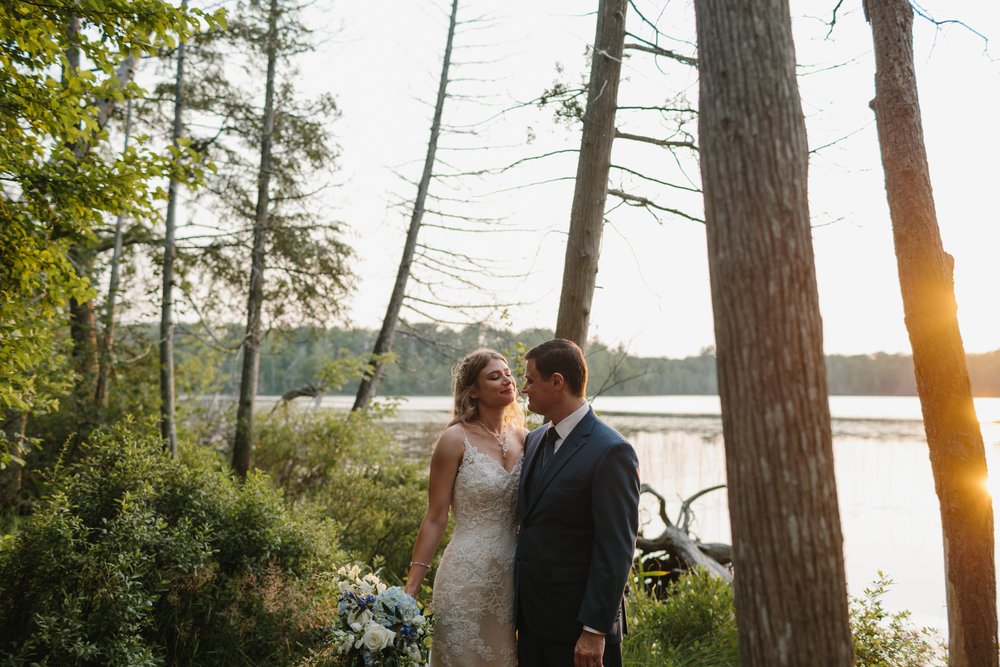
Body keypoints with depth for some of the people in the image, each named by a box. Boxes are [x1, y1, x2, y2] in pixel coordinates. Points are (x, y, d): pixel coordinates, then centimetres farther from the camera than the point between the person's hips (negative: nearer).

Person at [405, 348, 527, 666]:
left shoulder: (522, 437, 4)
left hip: (513, 577, 5)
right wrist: (411, 588, -9)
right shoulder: (456, 440, -10)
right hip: (467, 576, -5)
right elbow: (435, 519, -7)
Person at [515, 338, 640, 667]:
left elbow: (616, 550, -17)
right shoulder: (534, 440, 8)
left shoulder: (611, 451, -16)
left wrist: (595, 630, -18)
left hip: (577, 621, -7)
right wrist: (519, 608, 12)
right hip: (531, 618, 7)